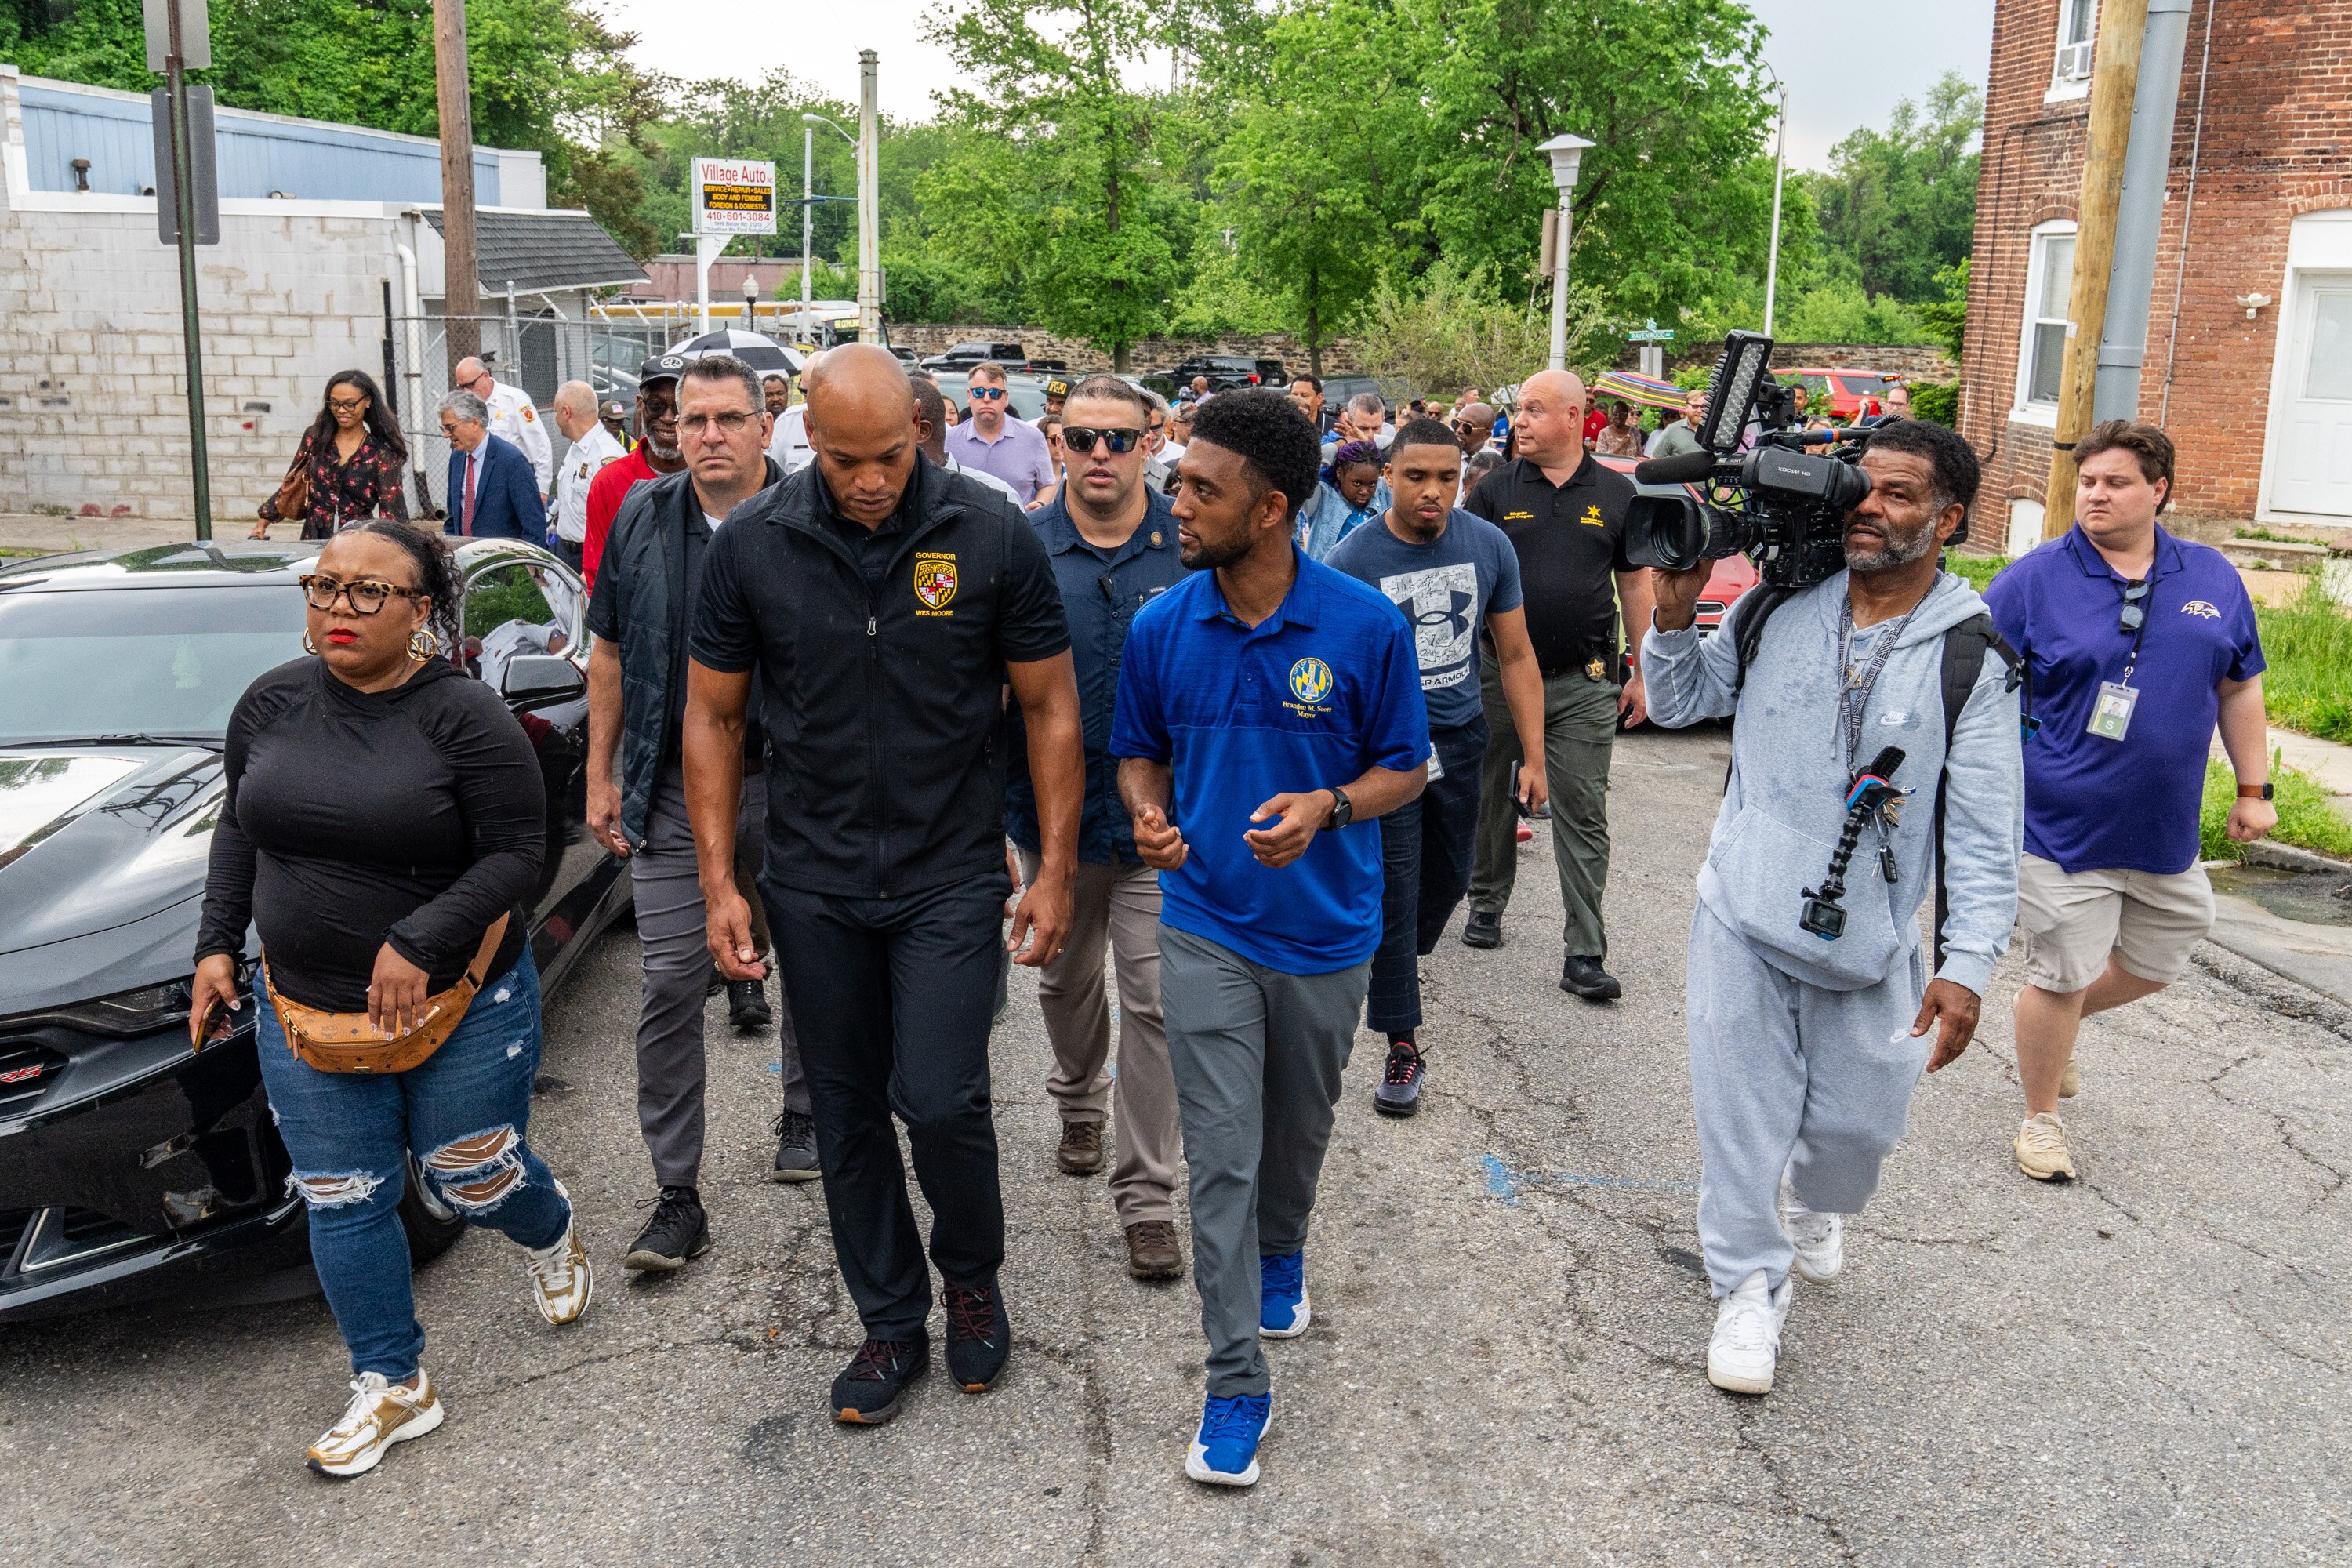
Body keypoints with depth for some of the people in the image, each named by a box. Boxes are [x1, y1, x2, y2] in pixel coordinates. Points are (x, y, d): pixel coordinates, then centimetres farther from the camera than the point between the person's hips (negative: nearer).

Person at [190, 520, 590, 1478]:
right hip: (304, 1009, 4)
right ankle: (392, 1389, 25)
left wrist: (416, 942, -23)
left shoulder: (464, 715, -14)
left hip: (461, 1007, -4)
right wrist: (217, 944, 8)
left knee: (474, 1180, 10)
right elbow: (239, 828, 14)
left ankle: (551, 1238, 46)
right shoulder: (273, 704, 2)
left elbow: (515, 852, -16)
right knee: (342, 1204, 8)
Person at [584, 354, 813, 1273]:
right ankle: (677, 1197, 8)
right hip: (674, 791, 2)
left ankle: (804, 1120, 37)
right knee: (670, 985, -1)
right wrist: (600, 774, 8)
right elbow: (611, 655, 12)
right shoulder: (642, 520, 5)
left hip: (792, 788, -2)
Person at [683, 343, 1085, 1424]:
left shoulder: (992, 536, -9)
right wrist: (719, 881, -1)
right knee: (848, 1113, 11)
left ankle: (972, 1277, 25)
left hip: (950, 876, -2)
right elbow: (712, 713, 3)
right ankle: (891, 1324, 29)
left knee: (941, 1100, -6)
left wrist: (1054, 870, -4)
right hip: (814, 883, 3)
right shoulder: (752, 546, -5)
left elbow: (1050, 708, -2)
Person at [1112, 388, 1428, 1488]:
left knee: (1298, 1133, 21)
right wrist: (1148, 812, -13)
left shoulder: (1366, 626, -14)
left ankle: (1282, 1254, 52)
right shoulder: (1160, 628, -6)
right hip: (1205, 924, 0)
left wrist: (1327, 806, -23)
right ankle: (1236, 1380, 12)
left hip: (1326, 930, 0)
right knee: (1221, 1157, -1)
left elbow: (1406, 767, -3)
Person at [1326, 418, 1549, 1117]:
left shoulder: (1489, 546, -4)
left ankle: (1400, 963, 50)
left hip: (1461, 735, 4)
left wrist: (1534, 755, -1)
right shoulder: (1353, 559, -14)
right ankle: (1402, 1046, 6)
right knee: (1394, 890, -4)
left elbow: (1515, 654, 2)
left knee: (1448, 876, 19)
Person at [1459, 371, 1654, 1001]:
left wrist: (1640, 671, 7)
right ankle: (1487, 903, 36)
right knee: (1491, 799, 14)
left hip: (1584, 684, 0)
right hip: (1499, 673, 1)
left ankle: (1584, 955, 3)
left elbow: (1635, 583, 9)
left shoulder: (1616, 493, 4)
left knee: (1583, 817, 0)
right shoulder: (1495, 490, 2)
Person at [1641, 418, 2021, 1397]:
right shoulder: (1780, 605, -1)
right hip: (1744, 914, 1)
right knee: (1742, 1107, 5)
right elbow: (1678, 704, 10)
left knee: (1860, 1117, 13)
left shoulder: (1971, 657, -8)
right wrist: (1676, 615, -7)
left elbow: (1983, 829, -9)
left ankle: (1818, 1206, 48)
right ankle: (1751, 1285, 25)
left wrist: (1966, 964, -15)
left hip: (1868, 936, -1)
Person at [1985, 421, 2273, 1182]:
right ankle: (2041, 1118, 21)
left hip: (2165, 829, 5)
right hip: (2060, 827, -5)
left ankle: (2052, 1021, 44)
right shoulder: (2033, 581, -6)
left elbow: (2239, 688, 15)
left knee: (2154, 965, 17)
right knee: (2061, 976, 1)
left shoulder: (2212, 578, 6)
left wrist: (2254, 789, 13)